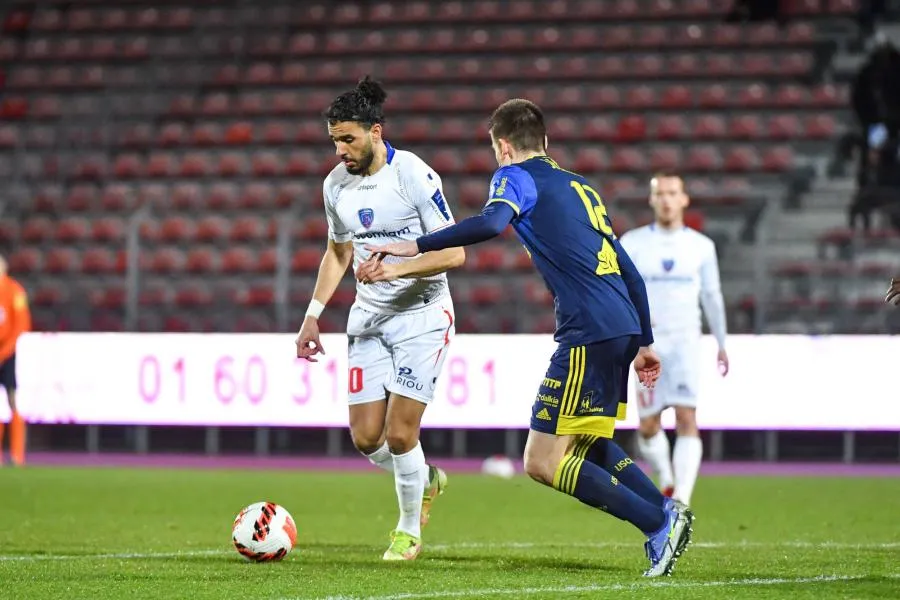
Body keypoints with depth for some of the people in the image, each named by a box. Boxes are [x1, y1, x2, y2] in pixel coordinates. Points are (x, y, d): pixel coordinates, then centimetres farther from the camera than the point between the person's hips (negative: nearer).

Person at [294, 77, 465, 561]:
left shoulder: (414, 176, -16)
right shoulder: (336, 184, 3)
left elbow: (454, 252, -17)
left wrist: (398, 268, -30)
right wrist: (312, 315, 14)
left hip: (422, 315, -6)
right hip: (369, 317, 6)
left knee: (399, 433, -11)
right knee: (366, 438, -1)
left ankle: (409, 530, 13)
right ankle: (426, 480, 30)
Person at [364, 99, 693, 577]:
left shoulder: (518, 177, 2)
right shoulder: (580, 187, 26)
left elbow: (491, 223, -22)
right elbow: (629, 272, 26)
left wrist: (415, 247, -19)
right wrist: (644, 343, 30)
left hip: (588, 334, -9)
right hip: (623, 327, 9)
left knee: (542, 462, -5)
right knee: (589, 445, 27)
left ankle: (657, 522, -9)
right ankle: (665, 513, 14)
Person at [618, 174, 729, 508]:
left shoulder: (701, 246, 6)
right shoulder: (632, 243, 2)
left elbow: (712, 295, 15)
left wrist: (721, 344, 20)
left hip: (685, 342, 0)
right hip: (647, 342, 0)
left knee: (687, 419, -16)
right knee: (648, 426, 3)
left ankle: (681, 500, -21)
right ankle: (666, 481, 31)